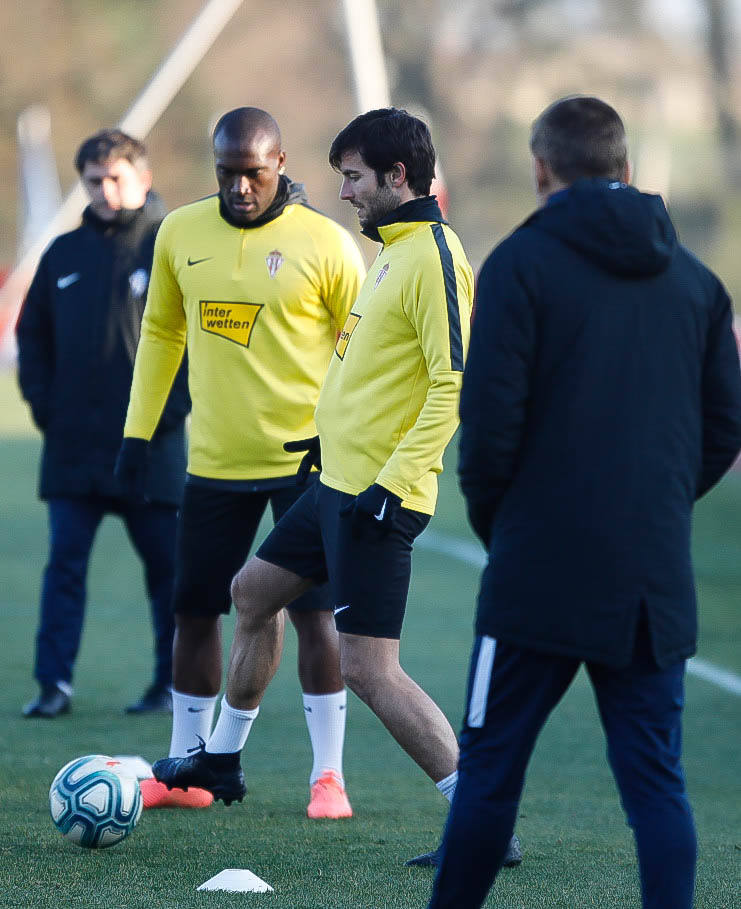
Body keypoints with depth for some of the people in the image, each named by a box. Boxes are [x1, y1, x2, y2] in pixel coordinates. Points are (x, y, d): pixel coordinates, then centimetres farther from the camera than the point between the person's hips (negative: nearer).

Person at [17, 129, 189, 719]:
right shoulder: (63, 255, 11)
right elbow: (32, 334, 17)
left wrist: (173, 406, -10)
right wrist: (42, 402, 4)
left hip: (149, 446, -3)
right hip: (73, 444, 3)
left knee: (167, 562, 4)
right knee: (65, 562, -1)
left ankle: (176, 682, 13)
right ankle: (55, 683, 0)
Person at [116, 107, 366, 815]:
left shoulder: (324, 243, -8)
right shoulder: (180, 233, 3)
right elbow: (160, 331, 15)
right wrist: (138, 430, 12)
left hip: (306, 460, -4)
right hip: (215, 460, 4)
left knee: (312, 612, -5)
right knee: (194, 610, 7)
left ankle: (328, 776, 3)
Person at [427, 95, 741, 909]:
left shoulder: (522, 262, -4)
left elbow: (489, 419, -11)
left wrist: (492, 518, 5)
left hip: (541, 575, -4)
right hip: (656, 584, 4)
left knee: (489, 767, 6)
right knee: (655, 779, 5)